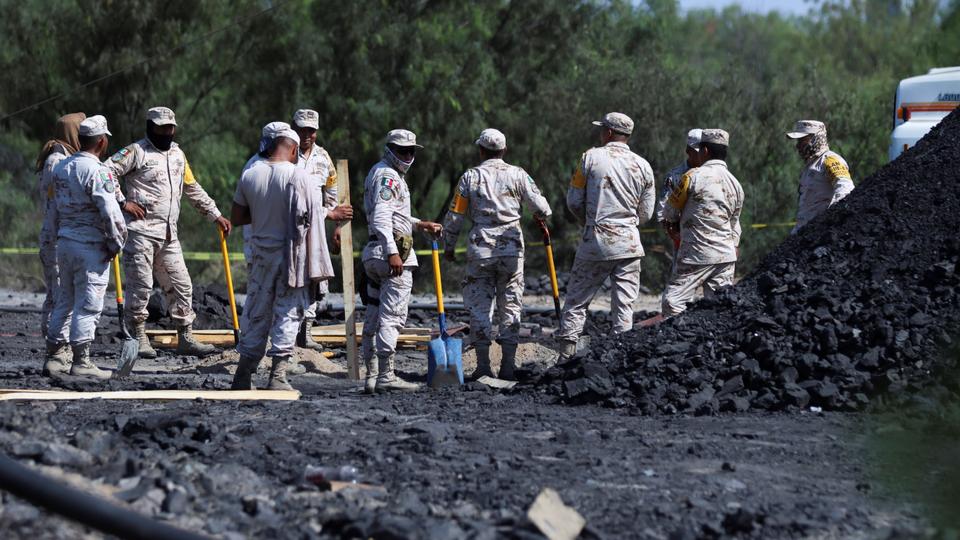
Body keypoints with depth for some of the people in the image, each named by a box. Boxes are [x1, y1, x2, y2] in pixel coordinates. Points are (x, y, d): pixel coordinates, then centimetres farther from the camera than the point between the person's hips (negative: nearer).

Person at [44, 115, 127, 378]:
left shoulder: (61, 167, 9)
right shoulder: (96, 171, -16)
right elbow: (109, 213, -19)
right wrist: (116, 244, -8)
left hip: (64, 241, 8)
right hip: (91, 247, -8)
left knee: (64, 301, 15)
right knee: (88, 305, -3)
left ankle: (54, 357, 19)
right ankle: (80, 361, -2)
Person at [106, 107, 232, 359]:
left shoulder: (177, 154, 18)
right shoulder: (136, 152, -5)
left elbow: (193, 189, 27)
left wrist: (216, 216, 25)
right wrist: (123, 203, -15)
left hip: (168, 234, 7)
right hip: (141, 231, -7)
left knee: (181, 286, 6)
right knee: (140, 286, -5)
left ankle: (186, 339, 11)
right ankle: (138, 339, 3)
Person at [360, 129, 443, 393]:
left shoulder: (378, 172, 23)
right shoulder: (387, 175, -9)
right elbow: (380, 217, -21)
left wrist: (419, 224, 32)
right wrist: (392, 252, -29)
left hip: (374, 253, 11)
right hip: (393, 254, -11)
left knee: (373, 317, 10)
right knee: (392, 315, -12)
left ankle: (372, 376, 13)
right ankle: (386, 376, -16)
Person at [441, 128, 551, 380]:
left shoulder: (470, 177, 2)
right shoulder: (517, 174, 1)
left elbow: (454, 217, 3)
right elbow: (541, 207, -1)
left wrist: (449, 246, 17)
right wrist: (542, 217, 24)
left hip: (480, 249, 0)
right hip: (511, 248, 1)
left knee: (479, 306, 5)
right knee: (510, 306, 7)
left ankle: (483, 365, 0)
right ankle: (508, 365, 5)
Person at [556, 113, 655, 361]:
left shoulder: (591, 157, -3)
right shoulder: (642, 166, 4)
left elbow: (574, 201, 0)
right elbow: (646, 213, 8)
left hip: (595, 241, -2)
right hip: (628, 245, 2)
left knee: (576, 301, 6)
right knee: (624, 305, 5)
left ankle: (566, 356, 1)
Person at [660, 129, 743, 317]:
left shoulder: (694, 176, -10)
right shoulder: (735, 183, 11)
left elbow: (669, 213, -1)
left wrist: (676, 222, 21)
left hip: (696, 254, -7)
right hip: (726, 255, 7)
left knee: (673, 302, -6)